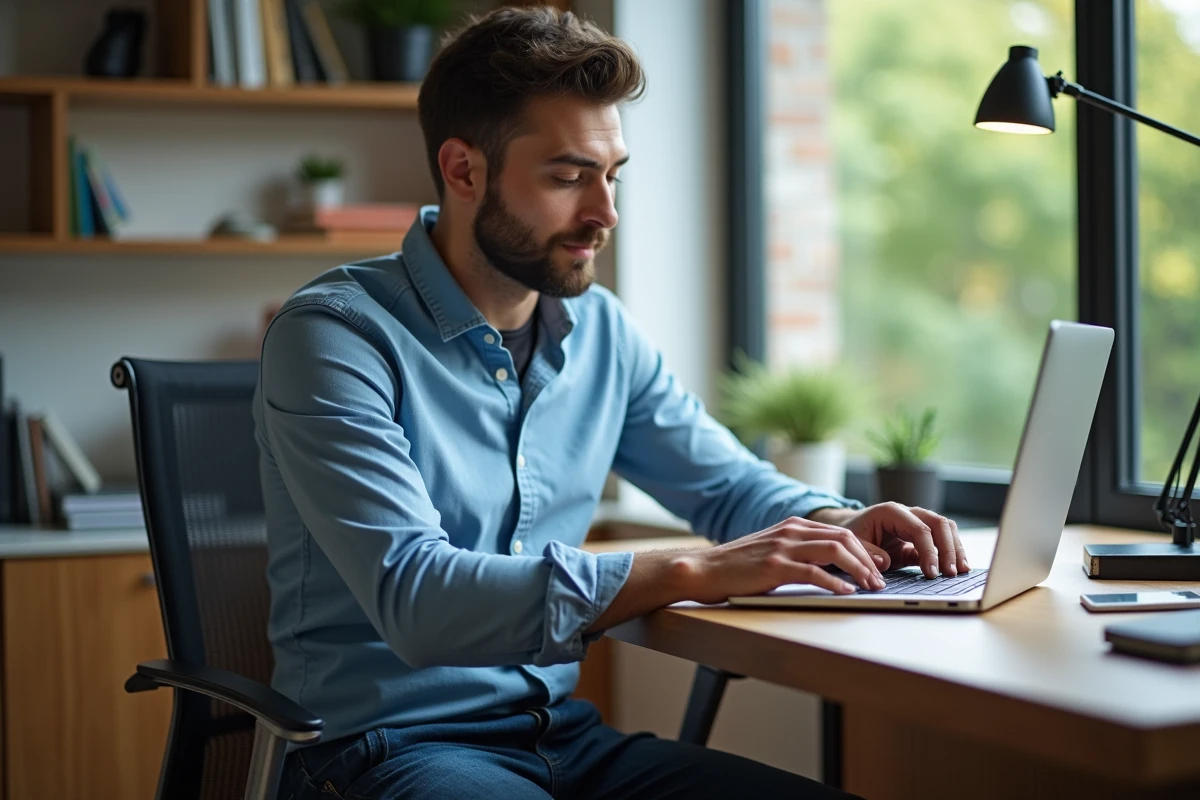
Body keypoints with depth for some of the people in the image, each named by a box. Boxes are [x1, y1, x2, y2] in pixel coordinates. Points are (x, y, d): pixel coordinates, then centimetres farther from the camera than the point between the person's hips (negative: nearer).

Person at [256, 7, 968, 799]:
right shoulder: (336, 337, -14)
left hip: (562, 734, 6)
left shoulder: (602, 330, 7)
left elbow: (733, 485, 19)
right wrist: (693, 572, -28)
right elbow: (414, 598, -25)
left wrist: (839, 524, -4)